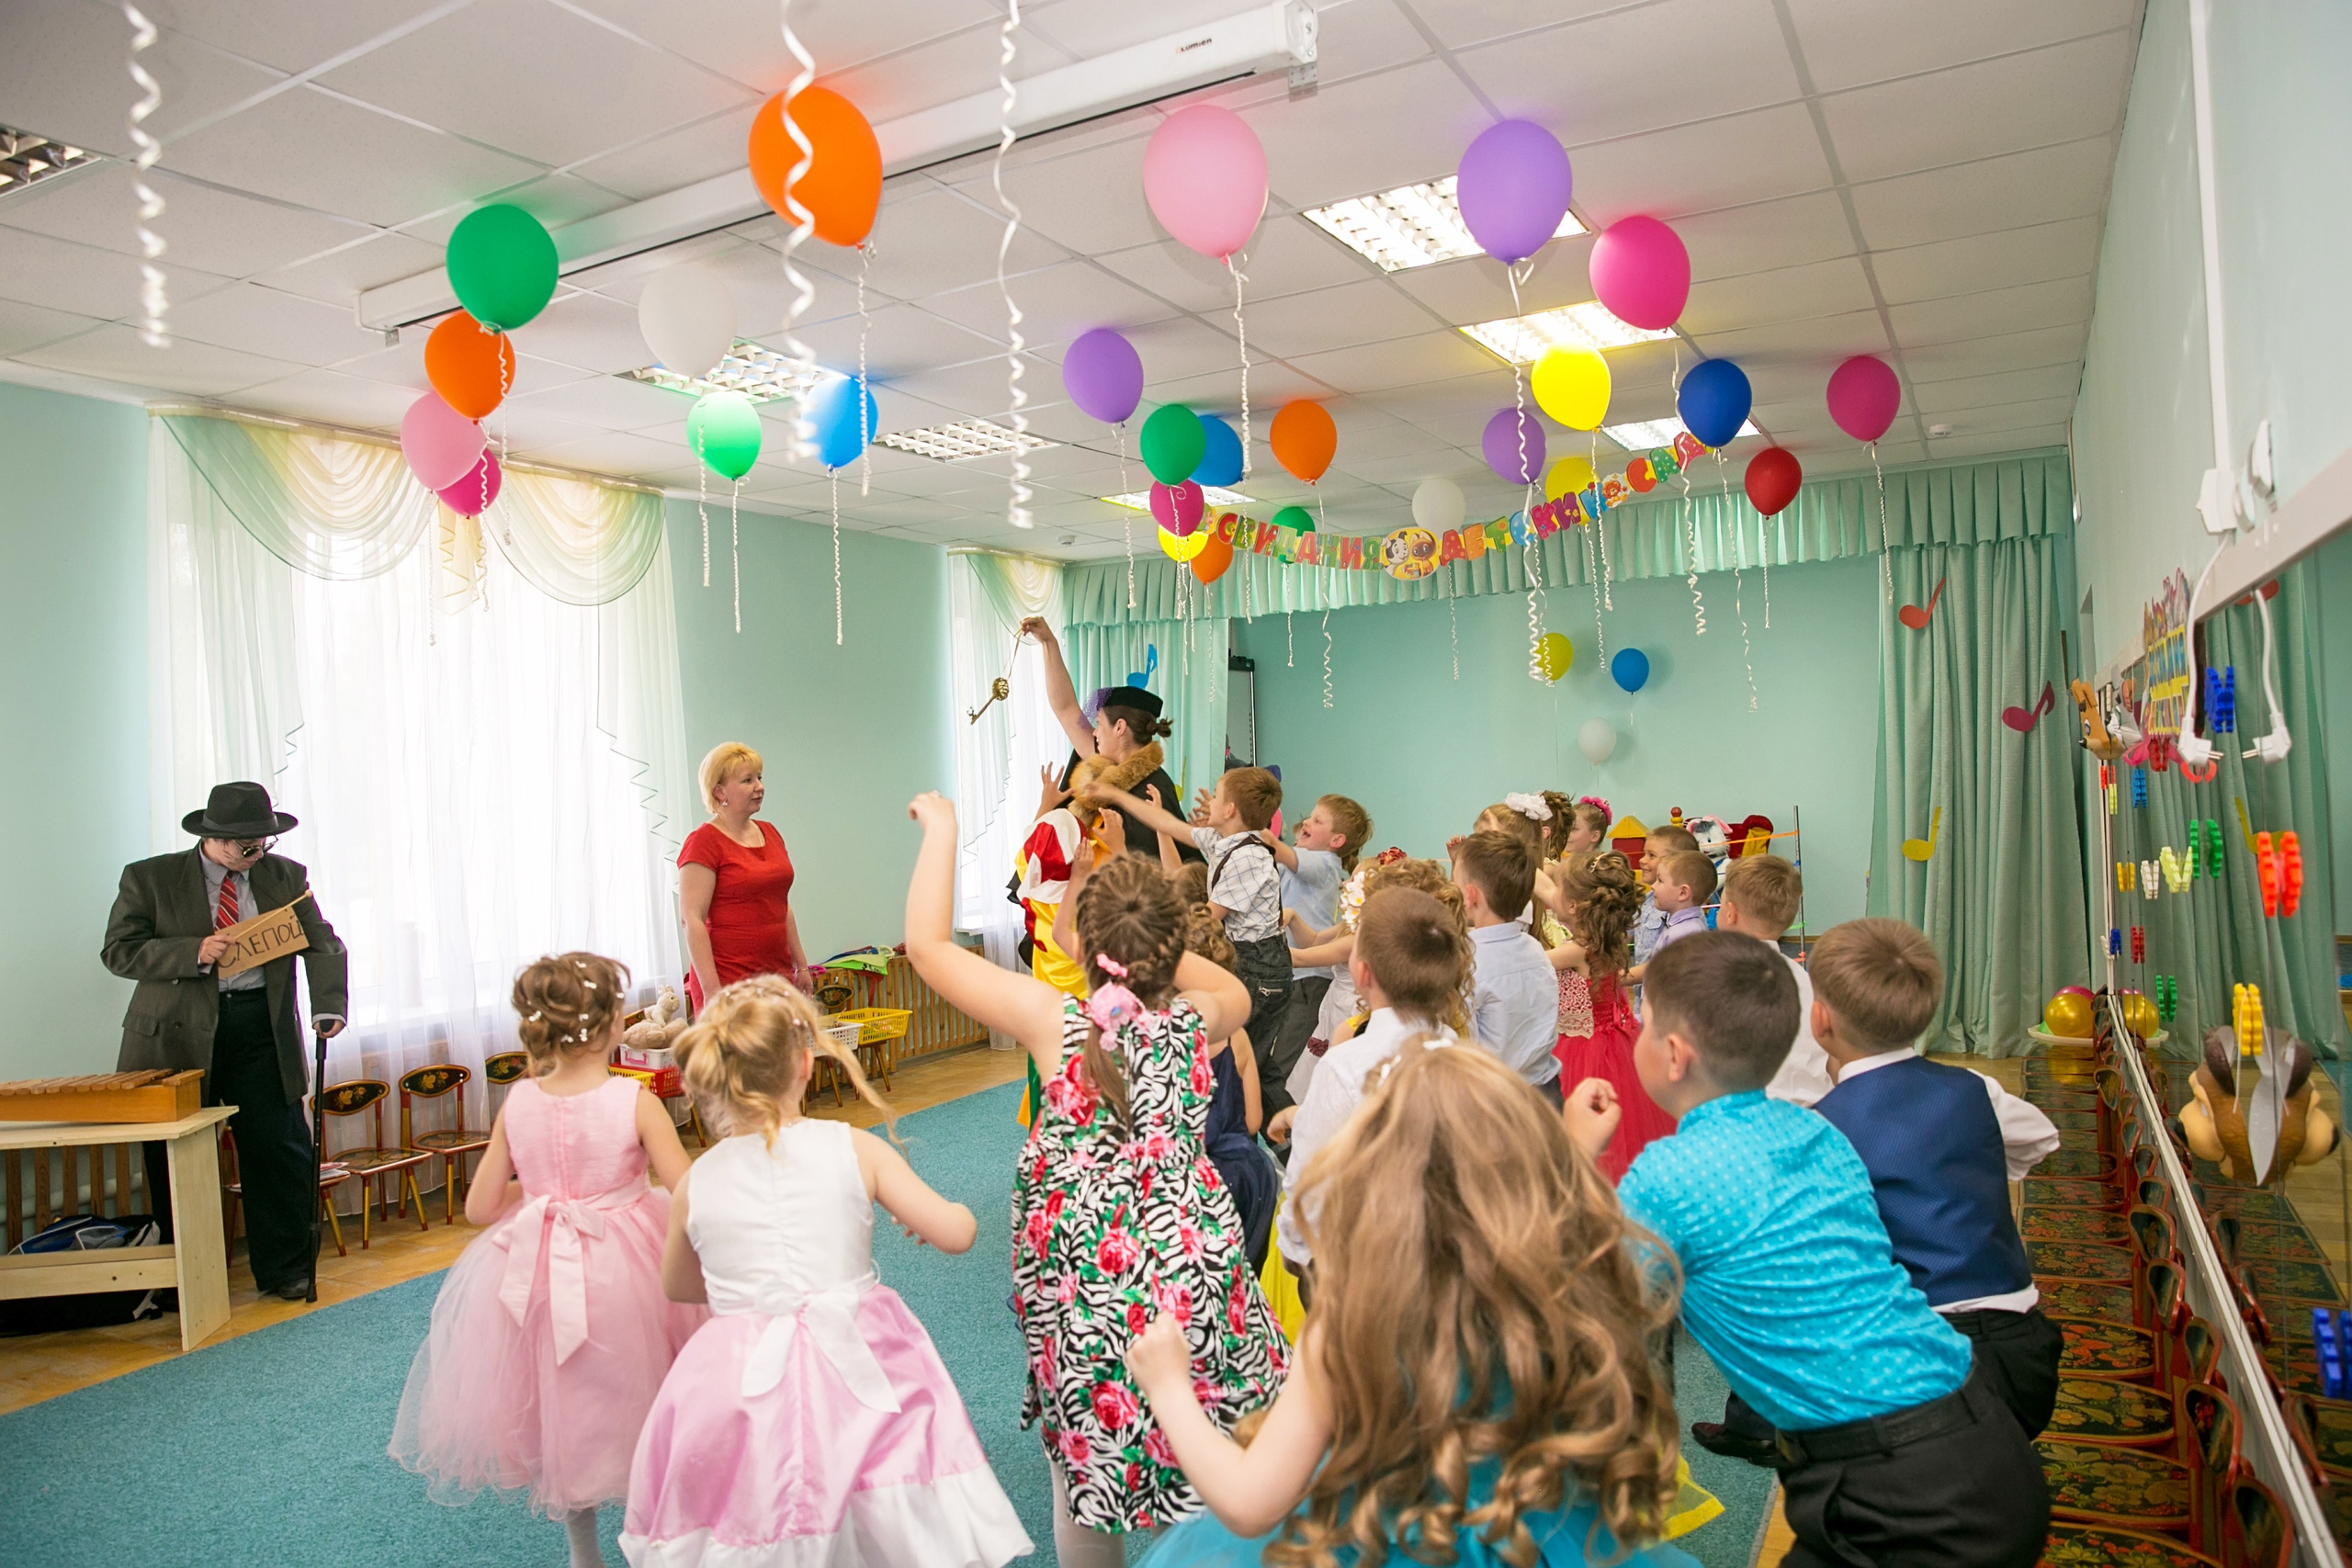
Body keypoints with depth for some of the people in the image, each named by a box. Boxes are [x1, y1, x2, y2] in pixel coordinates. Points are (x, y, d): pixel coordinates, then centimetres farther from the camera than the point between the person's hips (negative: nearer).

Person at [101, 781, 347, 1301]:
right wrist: (193, 953, -18)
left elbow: (322, 944, 2)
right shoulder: (149, 878, 1)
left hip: (261, 1028, 1)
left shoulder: (286, 876, 7)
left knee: (280, 1149, 0)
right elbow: (119, 951, -2)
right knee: (175, 1160, 6)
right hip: (175, 1033, -1)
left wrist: (328, 1005, -15)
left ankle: (285, 1268, 13)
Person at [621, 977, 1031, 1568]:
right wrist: (956, 1213, 16)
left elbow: (677, 1288, 19)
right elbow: (955, 1233, -7)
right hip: (856, 1368, -1)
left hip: (738, 1382, 2)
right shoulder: (854, 1149, -7)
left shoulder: (694, 1185, 0)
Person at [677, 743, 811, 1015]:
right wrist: (711, 990, -19)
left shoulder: (770, 834, 14)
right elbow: (692, 920, -13)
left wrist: (801, 965, 18)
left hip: (778, 976, 6)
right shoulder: (703, 842, -7)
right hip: (728, 980, -6)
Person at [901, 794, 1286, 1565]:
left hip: (1084, 1284, -2)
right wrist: (1159, 947, 13)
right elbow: (1236, 993, 19)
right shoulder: (1193, 1020, -8)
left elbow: (928, 944, -12)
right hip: (1194, 1272, 3)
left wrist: (941, 828, -4)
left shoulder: (1057, 1024, -17)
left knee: (1084, 1465, 19)